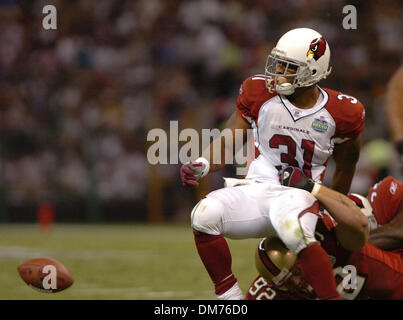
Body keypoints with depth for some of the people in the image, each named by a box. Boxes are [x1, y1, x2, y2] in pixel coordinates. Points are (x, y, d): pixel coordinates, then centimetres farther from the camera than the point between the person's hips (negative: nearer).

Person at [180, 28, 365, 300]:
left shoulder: (341, 113, -2)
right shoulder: (260, 93, 2)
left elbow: (345, 165, 15)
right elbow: (230, 141, 8)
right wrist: (202, 166, -12)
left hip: (300, 197, -3)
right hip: (256, 191, 3)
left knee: (294, 231, -40)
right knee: (205, 215, -27)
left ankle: (331, 298, -25)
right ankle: (229, 296, -13)